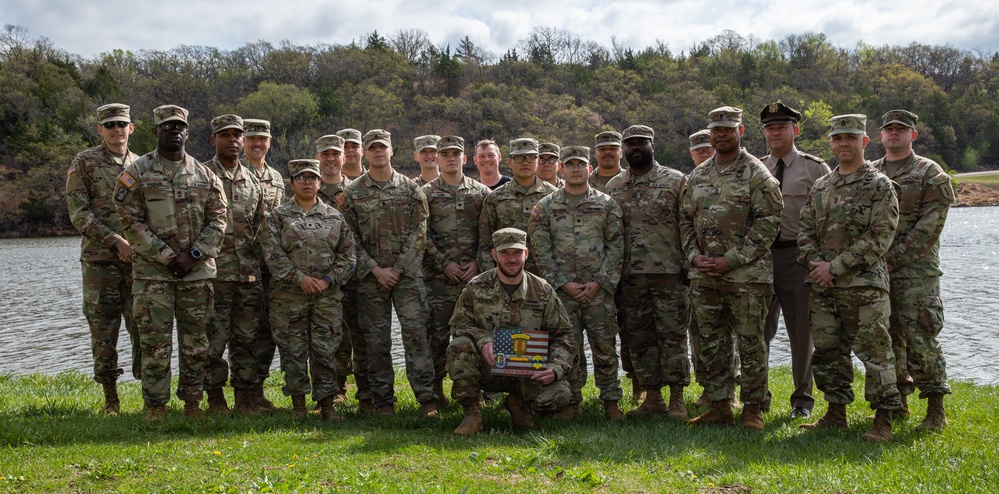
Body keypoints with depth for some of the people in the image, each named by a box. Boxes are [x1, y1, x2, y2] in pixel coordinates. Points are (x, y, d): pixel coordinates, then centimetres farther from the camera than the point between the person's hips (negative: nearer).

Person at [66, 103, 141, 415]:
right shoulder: (84, 163, 3)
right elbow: (78, 212, -6)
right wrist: (115, 241, -15)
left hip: (137, 260, 2)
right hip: (99, 261, -2)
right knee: (103, 332, 1)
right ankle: (110, 399, 11)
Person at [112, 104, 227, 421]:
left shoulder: (205, 175, 9)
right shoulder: (137, 173, 0)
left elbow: (217, 220, 6)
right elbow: (131, 220, -6)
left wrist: (193, 255, -7)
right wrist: (165, 255, -12)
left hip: (197, 271, 3)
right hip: (152, 272, -3)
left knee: (196, 341, 7)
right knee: (155, 343, -1)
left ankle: (192, 401, 18)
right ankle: (155, 405, 8)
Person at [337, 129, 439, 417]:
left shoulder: (411, 190, 5)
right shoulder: (352, 194, 6)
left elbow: (418, 234, 1)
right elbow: (350, 239, 2)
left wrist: (397, 269, -8)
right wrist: (376, 270, -7)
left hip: (408, 274, -1)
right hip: (370, 277, 1)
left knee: (416, 333, -8)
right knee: (376, 340, 4)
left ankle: (426, 399, -7)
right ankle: (383, 401, 12)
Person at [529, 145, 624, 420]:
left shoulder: (606, 204, 6)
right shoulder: (545, 207, 6)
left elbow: (616, 246, 3)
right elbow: (540, 249, 2)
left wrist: (598, 282, -7)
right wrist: (563, 283, -7)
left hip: (599, 289, 0)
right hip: (561, 289, 0)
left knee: (605, 346, 1)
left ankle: (611, 400, 12)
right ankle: (573, 402, 14)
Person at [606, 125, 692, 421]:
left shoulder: (675, 181, 2)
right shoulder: (613, 187, 12)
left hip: (668, 274, -4)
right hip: (630, 276, 4)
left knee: (672, 335, -3)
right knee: (639, 339, 7)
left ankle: (677, 399, 5)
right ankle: (652, 398, 16)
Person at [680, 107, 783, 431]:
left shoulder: (756, 174, -4)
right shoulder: (697, 176, 14)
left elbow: (769, 221, -11)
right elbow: (686, 219, 17)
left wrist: (732, 259, -15)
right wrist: (694, 256, 0)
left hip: (746, 274, -6)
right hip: (703, 275, 6)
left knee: (750, 343, 0)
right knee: (712, 344, 9)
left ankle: (752, 410, 8)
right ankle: (719, 406, 19)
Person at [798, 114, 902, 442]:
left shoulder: (879, 186, -4)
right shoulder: (820, 187, 15)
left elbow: (879, 239, -12)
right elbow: (805, 231, 14)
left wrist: (835, 266, -15)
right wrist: (815, 262, -6)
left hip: (864, 286, -6)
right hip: (822, 286, 6)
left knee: (874, 351, -3)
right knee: (827, 351, 11)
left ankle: (883, 421, 3)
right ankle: (836, 413, 22)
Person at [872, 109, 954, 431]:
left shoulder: (930, 173, 1)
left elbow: (930, 226, -8)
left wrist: (893, 257, -14)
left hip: (915, 270, -5)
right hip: (875, 270, 5)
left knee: (920, 338, -9)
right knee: (888, 338, 9)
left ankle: (936, 409, -3)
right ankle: (898, 402, 19)